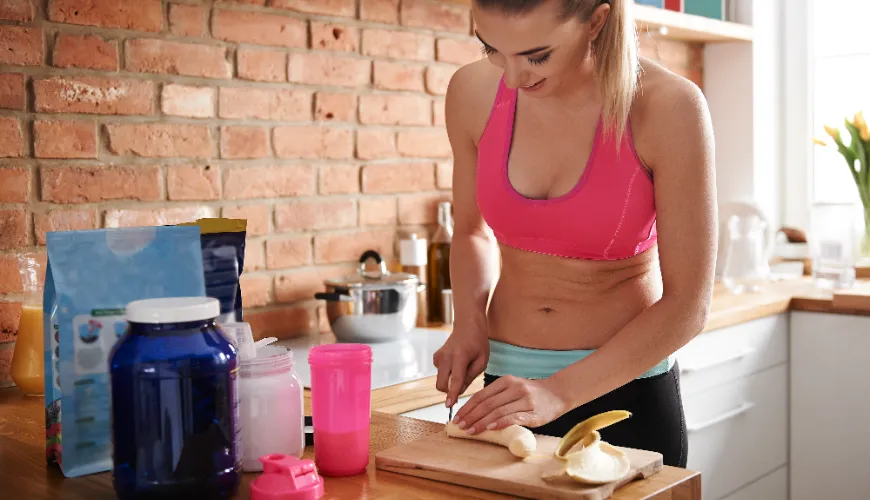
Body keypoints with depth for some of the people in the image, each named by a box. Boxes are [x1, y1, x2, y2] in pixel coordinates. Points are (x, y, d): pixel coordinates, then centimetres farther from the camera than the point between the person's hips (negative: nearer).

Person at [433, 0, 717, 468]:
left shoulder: (669, 108, -20)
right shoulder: (473, 92, -9)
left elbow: (687, 306, -16)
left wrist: (559, 393, -23)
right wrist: (468, 322, -8)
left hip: (626, 385, -3)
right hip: (507, 381, 4)